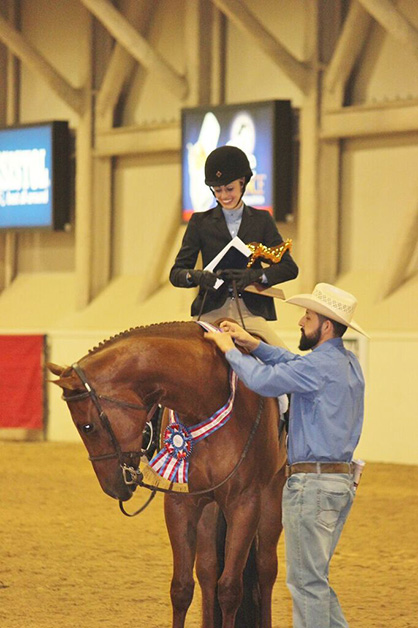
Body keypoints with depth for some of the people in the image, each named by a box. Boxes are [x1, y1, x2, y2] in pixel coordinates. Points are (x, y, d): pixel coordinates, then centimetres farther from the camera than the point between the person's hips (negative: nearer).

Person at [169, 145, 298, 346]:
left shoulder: (261, 220, 13)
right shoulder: (200, 222, 12)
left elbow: (289, 267, 5)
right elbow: (176, 272, 8)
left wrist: (255, 275, -14)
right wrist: (196, 276, -16)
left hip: (250, 311, 0)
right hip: (212, 310, 0)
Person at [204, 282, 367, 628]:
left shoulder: (320, 364, -17)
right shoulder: (349, 363, 12)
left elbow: (263, 380, -22)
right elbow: (294, 365, 24)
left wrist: (231, 350, -6)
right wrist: (253, 344, 14)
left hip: (311, 481, -10)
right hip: (342, 481, 10)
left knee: (306, 580, -4)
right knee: (315, 578, 18)